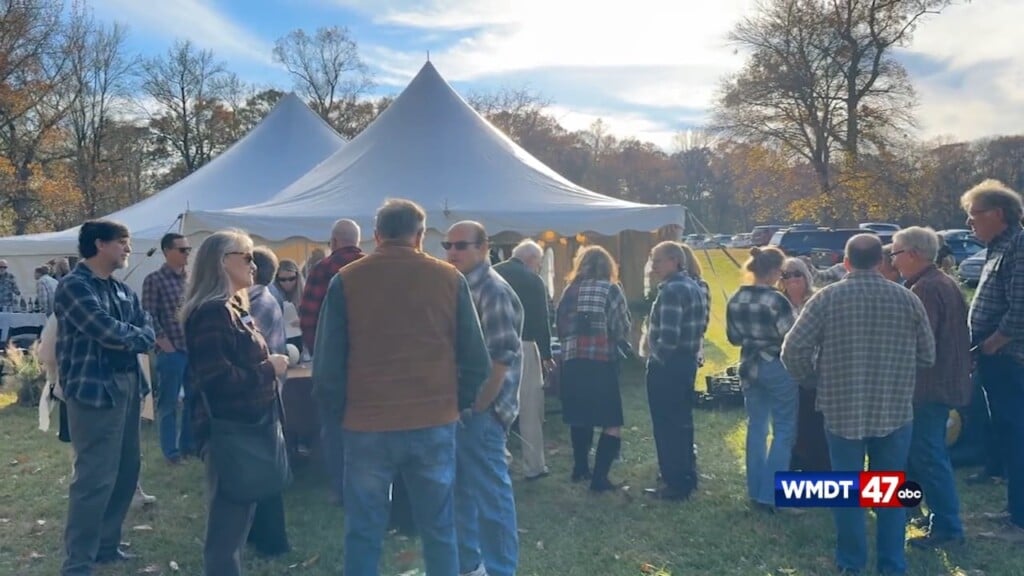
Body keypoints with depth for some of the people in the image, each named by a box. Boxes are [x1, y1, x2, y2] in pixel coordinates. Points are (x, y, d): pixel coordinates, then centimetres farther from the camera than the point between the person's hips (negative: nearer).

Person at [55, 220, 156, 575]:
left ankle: (106, 546, 30)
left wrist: (131, 340, -12)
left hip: (128, 385, 9)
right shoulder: (74, 286, -11)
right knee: (95, 478, -7)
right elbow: (108, 330, -22)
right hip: (95, 390, -9)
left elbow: (148, 330, 8)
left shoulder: (122, 290, 15)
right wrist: (136, 335, -4)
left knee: (126, 471, 15)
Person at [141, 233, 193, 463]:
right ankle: (171, 450, 15)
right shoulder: (154, 280, -6)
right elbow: (149, 316, -8)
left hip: (195, 348, 5)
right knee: (169, 402, 5)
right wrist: (165, 344, -12)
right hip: (171, 350, -5)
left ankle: (188, 443, 26)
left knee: (194, 398, 12)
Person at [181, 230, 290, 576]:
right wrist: (269, 369, -16)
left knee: (238, 519, 19)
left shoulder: (233, 306, 14)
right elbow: (217, 380, -26)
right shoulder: (212, 312, -17)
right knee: (228, 525, -2)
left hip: (244, 428, 10)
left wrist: (271, 363, 8)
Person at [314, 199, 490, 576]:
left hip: (368, 425, -1)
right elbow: (476, 359, 2)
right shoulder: (450, 279, 1)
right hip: (435, 424, 1)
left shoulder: (346, 280, -2)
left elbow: (327, 362, -1)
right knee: (439, 531, 12)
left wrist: (340, 412, 12)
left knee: (363, 534, 11)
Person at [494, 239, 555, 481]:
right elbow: (541, 321, -7)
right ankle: (533, 466, 8)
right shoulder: (532, 280, -6)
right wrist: (546, 354, 1)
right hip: (521, 347, -5)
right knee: (530, 409, 4)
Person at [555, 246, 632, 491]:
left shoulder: (569, 291, 6)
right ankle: (599, 477, -4)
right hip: (602, 363, -5)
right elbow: (622, 330, -5)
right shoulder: (611, 290, -4)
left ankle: (580, 468, 31)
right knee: (612, 424, 2)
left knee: (580, 418, 20)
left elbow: (560, 327, 10)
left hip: (572, 362, 5)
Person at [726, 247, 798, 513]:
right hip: (778, 368, -6)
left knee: (756, 426, 15)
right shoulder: (776, 301, -20)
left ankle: (755, 491, 20)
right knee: (784, 429, 4)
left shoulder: (735, 300, 0)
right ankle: (770, 494, 3)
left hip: (749, 367, 6)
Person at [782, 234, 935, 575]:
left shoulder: (827, 298, -7)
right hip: (895, 411, 2)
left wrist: (815, 380, 7)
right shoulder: (908, 299, -1)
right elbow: (927, 356, 5)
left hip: (842, 410, -1)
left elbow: (793, 350, -11)